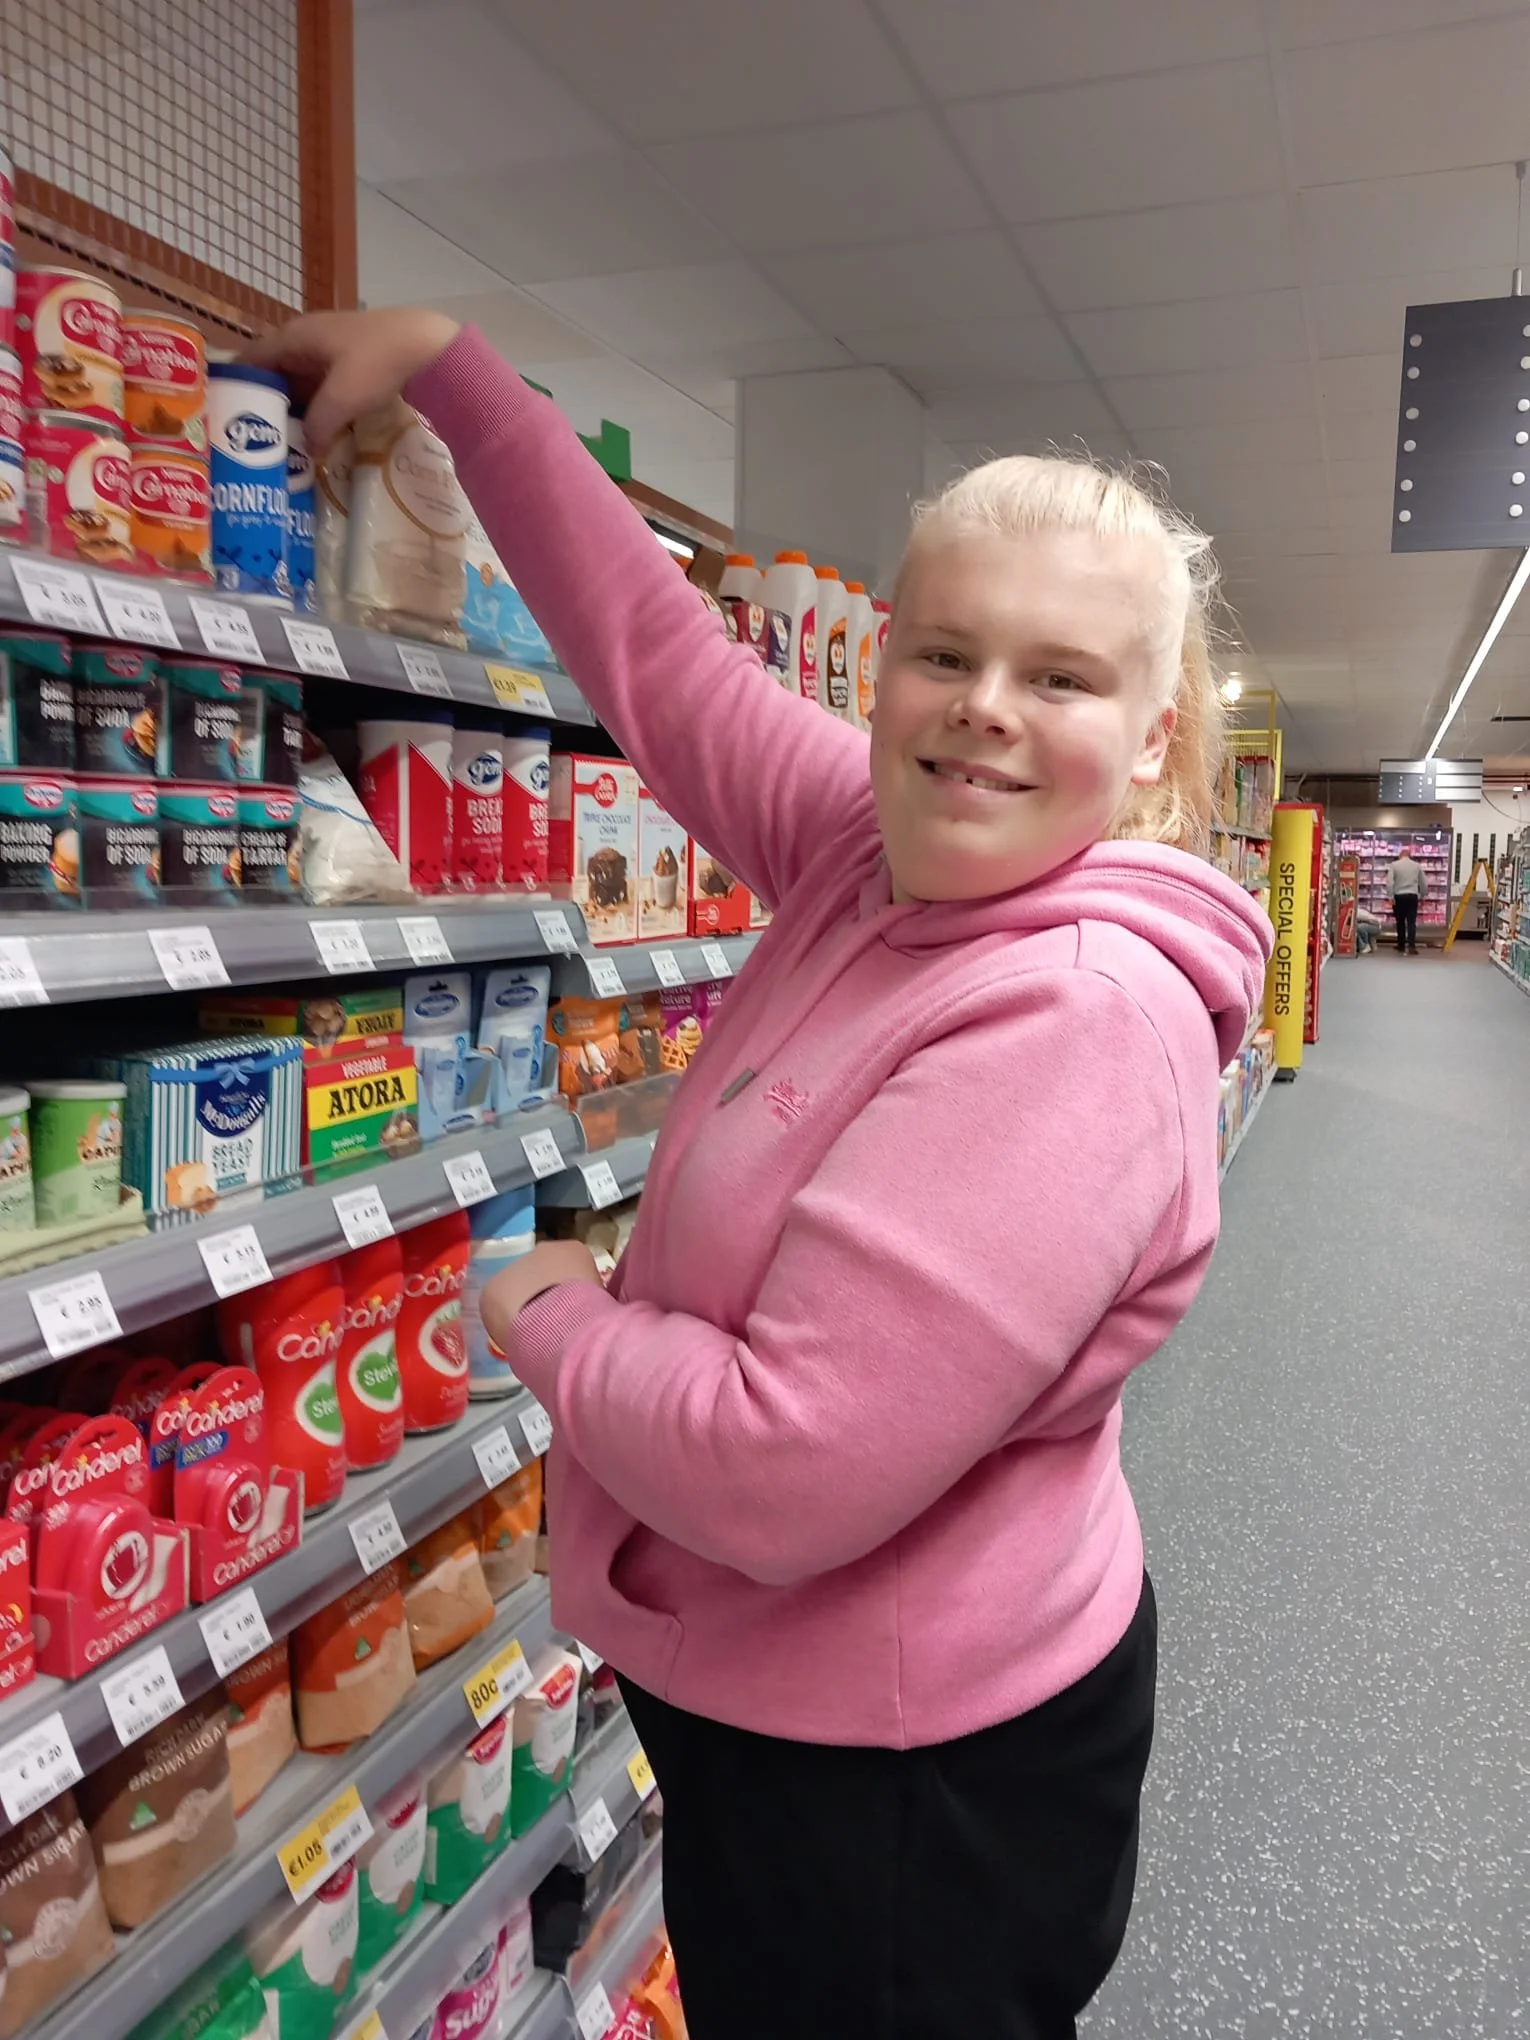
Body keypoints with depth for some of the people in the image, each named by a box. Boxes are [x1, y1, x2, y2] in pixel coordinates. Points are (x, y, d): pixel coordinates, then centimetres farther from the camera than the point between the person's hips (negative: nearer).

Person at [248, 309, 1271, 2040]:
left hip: (908, 1782, -8)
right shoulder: (882, 847, -6)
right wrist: (446, 366, 9)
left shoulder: (1082, 1016, -30)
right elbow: (657, 657, 4)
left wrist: (554, 1322, -15)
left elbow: (784, 1471, -33)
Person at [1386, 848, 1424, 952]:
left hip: (1398, 896, -1)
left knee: (1400, 922, 9)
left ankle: (1401, 946, 17)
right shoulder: (1417, 865, 10)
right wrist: (1422, 896, 28)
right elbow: (1424, 883, 16)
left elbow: (1389, 881, -10)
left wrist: (1390, 896, -8)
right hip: (1412, 896, 1)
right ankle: (1412, 946, -15)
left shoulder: (1394, 864, 1)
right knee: (1411, 922, -2)